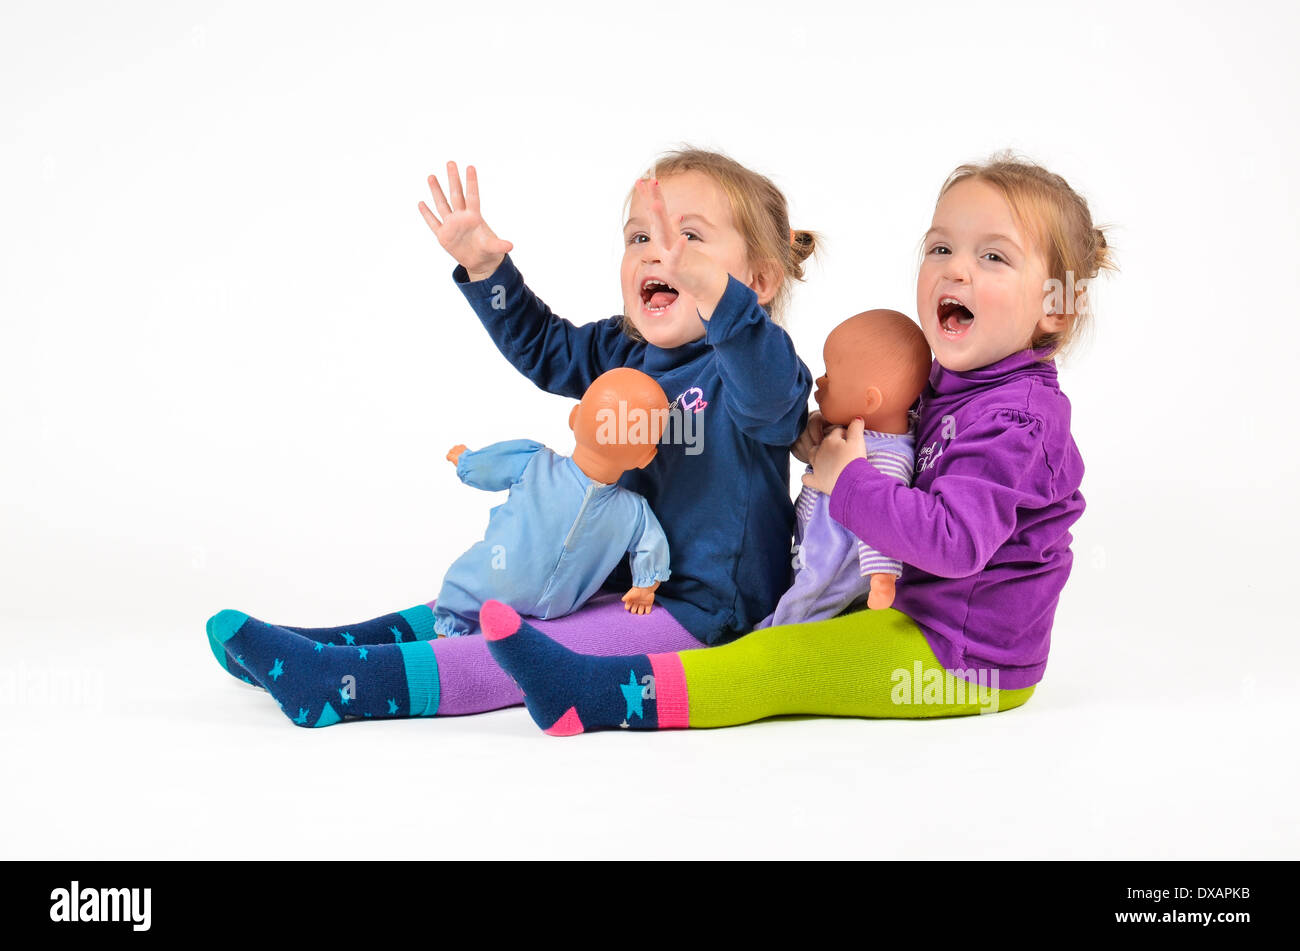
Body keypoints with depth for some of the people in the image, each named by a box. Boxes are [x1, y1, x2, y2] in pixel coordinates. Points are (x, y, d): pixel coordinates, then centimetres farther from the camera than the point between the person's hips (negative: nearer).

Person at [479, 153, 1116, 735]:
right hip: (927, 619, 10)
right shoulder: (952, 388, 9)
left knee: (777, 664, -16)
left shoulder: (1014, 418, -23)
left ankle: (593, 695, -18)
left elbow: (954, 538, -33)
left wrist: (846, 481, -23)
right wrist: (830, 444, 0)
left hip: (968, 661, -10)